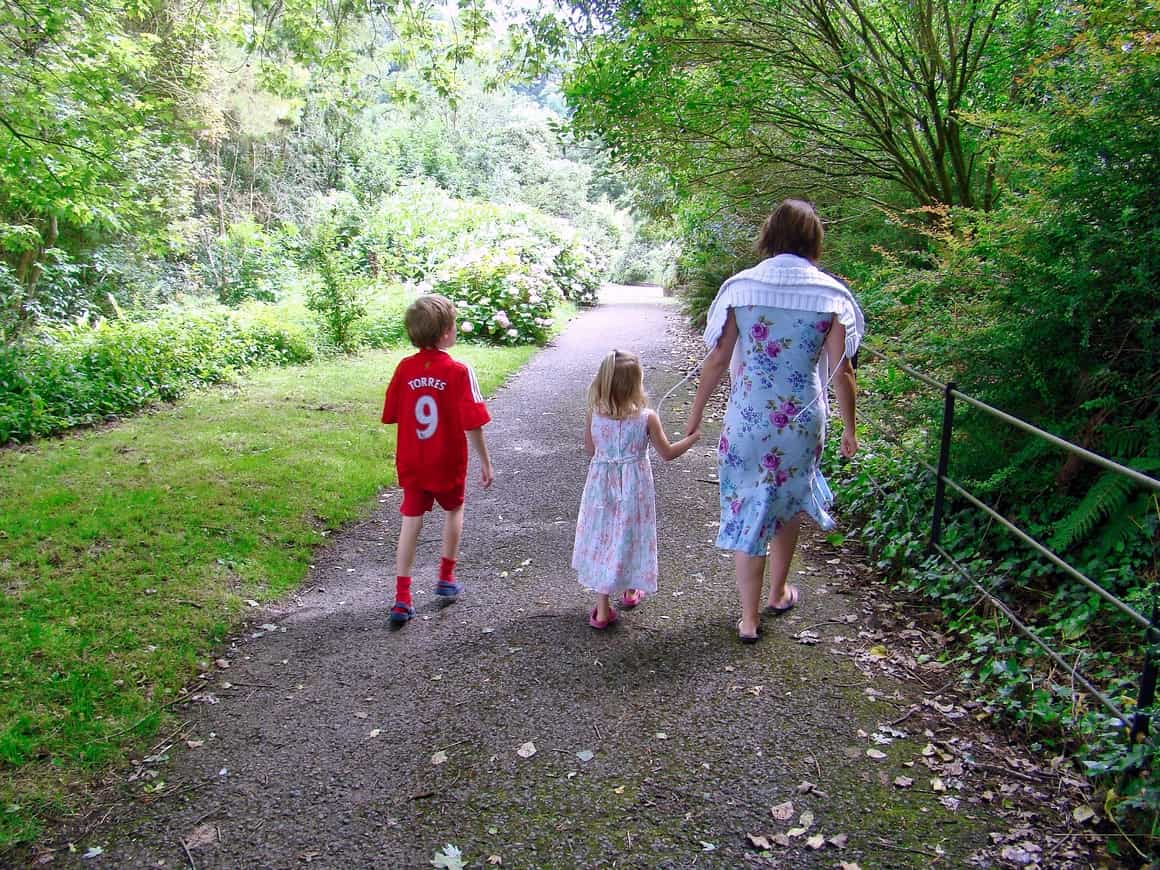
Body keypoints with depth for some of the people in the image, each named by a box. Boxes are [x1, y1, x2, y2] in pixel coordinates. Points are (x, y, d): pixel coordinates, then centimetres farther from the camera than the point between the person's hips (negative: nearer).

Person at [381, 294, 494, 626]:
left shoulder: (405, 368, -5)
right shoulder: (458, 372, -16)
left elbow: (392, 415, 1)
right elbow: (472, 424, -17)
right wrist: (485, 462, -6)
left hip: (411, 464, 3)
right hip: (448, 463, -2)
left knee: (411, 523, 8)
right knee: (454, 510, 23)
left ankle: (402, 598, 6)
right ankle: (446, 578, 30)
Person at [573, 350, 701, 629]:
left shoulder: (594, 415, -11)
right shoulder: (647, 418, -17)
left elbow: (590, 450, 3)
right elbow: (668, 453, -6)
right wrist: (694, 436, 8)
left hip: (602, 485, 1)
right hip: (634, 489, -1)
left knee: (601, 540, 10)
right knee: (631, 537, 19)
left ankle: (602, 609, 13)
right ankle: (630, 591, 41)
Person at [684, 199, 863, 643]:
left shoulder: (741, 287, -4)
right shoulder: (831, 294, -4)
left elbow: (717, 361, -2)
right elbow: (841, 372, -2)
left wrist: (696, 411, 10)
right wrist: (849, 428, 11)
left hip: (747, 420, -1)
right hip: (802, 422, 1)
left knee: (747, 511, 10)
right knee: (788, 504, 23)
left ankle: (749, 619, 16)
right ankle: (778, 594, 40)